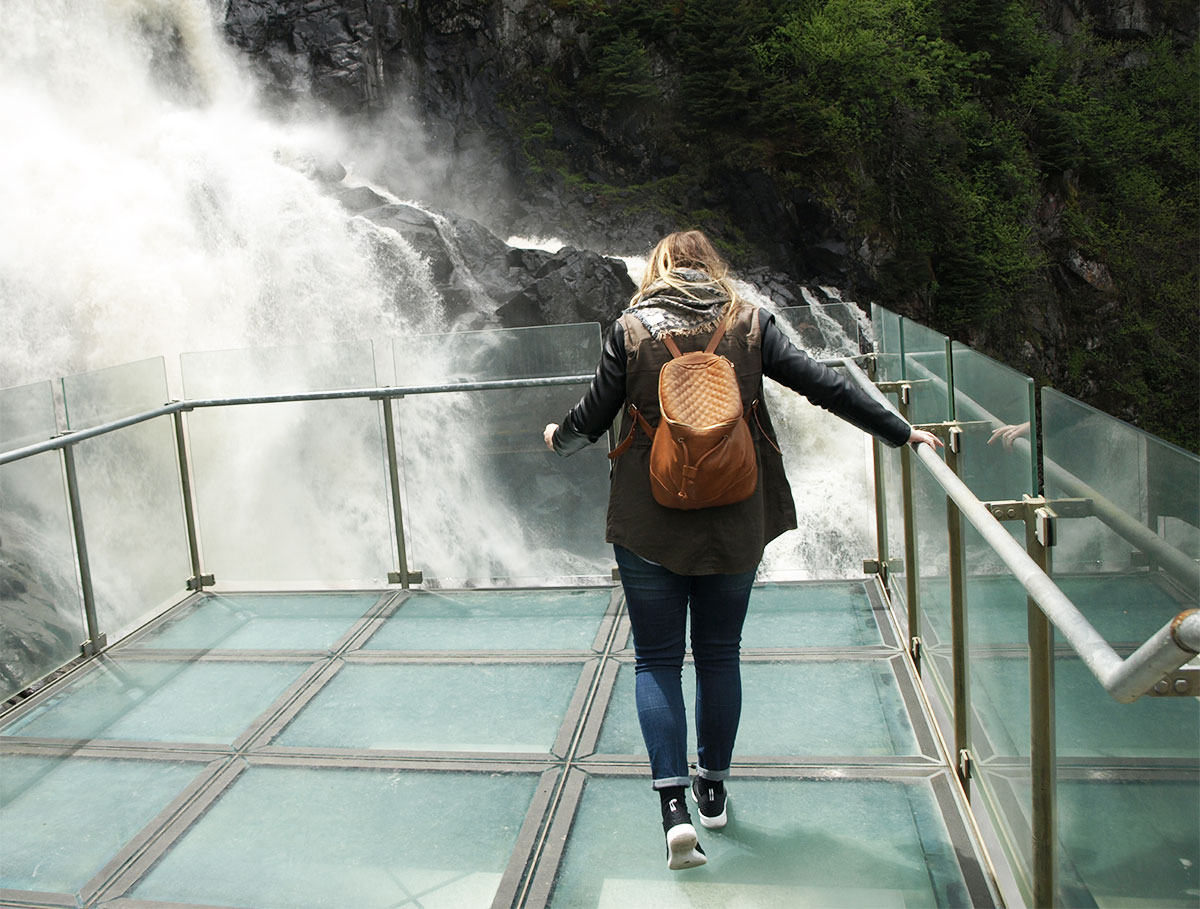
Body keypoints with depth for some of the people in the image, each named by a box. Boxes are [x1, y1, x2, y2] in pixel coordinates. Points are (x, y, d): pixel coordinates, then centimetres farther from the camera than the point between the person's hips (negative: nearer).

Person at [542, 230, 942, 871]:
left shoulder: (630, 329, -2)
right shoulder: (748, 324, 1)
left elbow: (593, 416, 1)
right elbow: (822, 385, -1)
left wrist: (558, 438, 23)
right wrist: (900, 432, 8)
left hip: (649, 525, -2)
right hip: (734, 524, 2)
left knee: (657, 659, 7)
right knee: (720, 656, 16)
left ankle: (674, 804, -4)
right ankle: (713, 789, 29)